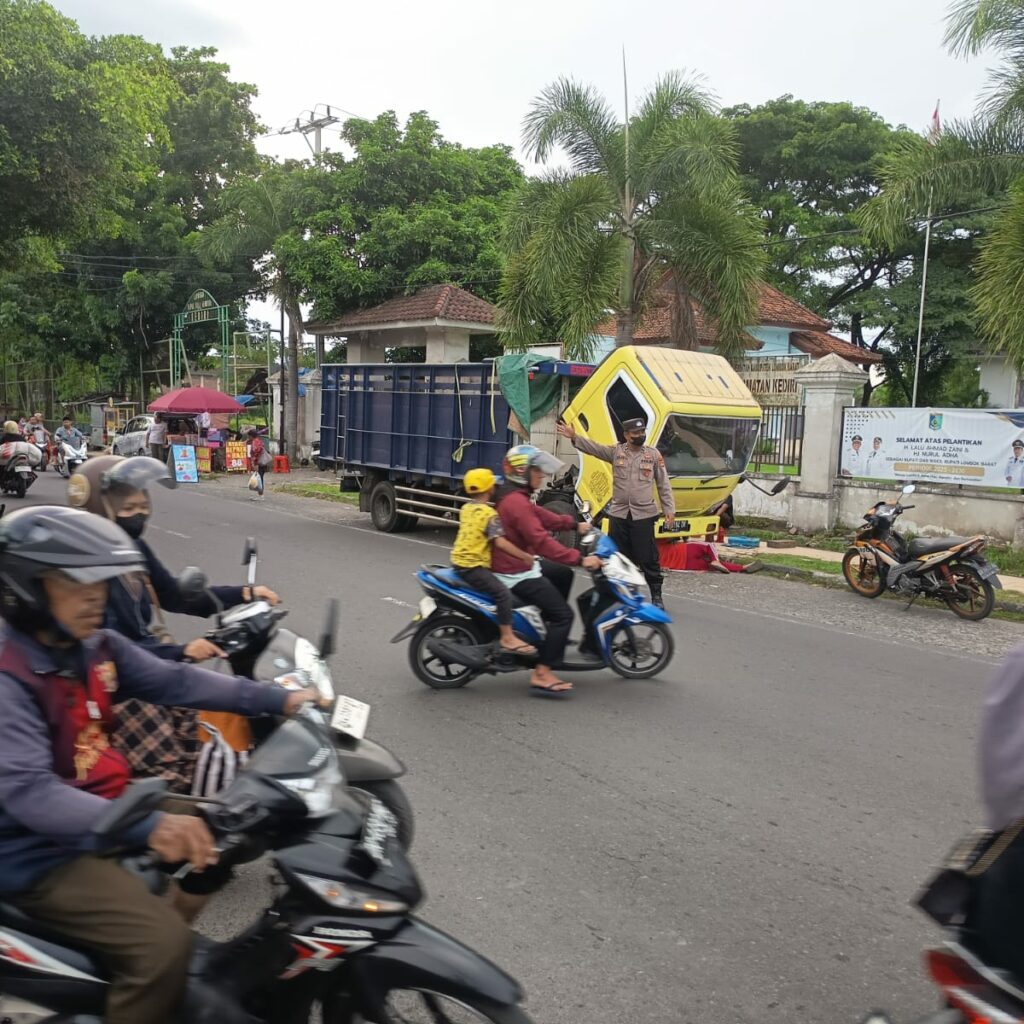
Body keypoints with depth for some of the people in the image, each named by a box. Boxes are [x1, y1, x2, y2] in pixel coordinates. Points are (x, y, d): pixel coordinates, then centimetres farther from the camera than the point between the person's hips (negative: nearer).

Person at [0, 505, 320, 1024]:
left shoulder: (96, 647, 1)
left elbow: (173, 681, 2)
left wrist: (277, 700, -7)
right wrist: (147, 826, -47)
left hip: (107, 811, 9)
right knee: (164, 946, -24)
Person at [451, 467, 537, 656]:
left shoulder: (466, 508, 11)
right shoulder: (489, 513, -15)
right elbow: (500, 542, -23)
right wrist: (525, 557, -20)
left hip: (461, 561, 10)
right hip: (473, 565, -10)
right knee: (503, 593, -21)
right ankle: (507, 637, -25)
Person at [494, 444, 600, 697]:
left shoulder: (516, 497, 9)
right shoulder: (517, 502, -25)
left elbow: (543, 516, 17)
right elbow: (541, 541, -31)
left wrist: (575, 525, 11)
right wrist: (580, 559, -30)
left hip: (519, 564, 11)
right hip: (516, 574, -11)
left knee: (564, 574, 26)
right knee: (564, 614, -11)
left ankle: (552, 633, 29)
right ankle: (541, 675, -13)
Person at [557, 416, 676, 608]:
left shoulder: (654, 454, 2)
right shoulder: (616, 451, 4)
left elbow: (664, 485, 4)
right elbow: (593, 448, -5)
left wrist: (669, 510, 0)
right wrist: (574, 437, -20)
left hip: (644, 515, -2)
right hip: (618, 514, 2)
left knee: (648, 558, -1)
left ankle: (656, 595, 11)